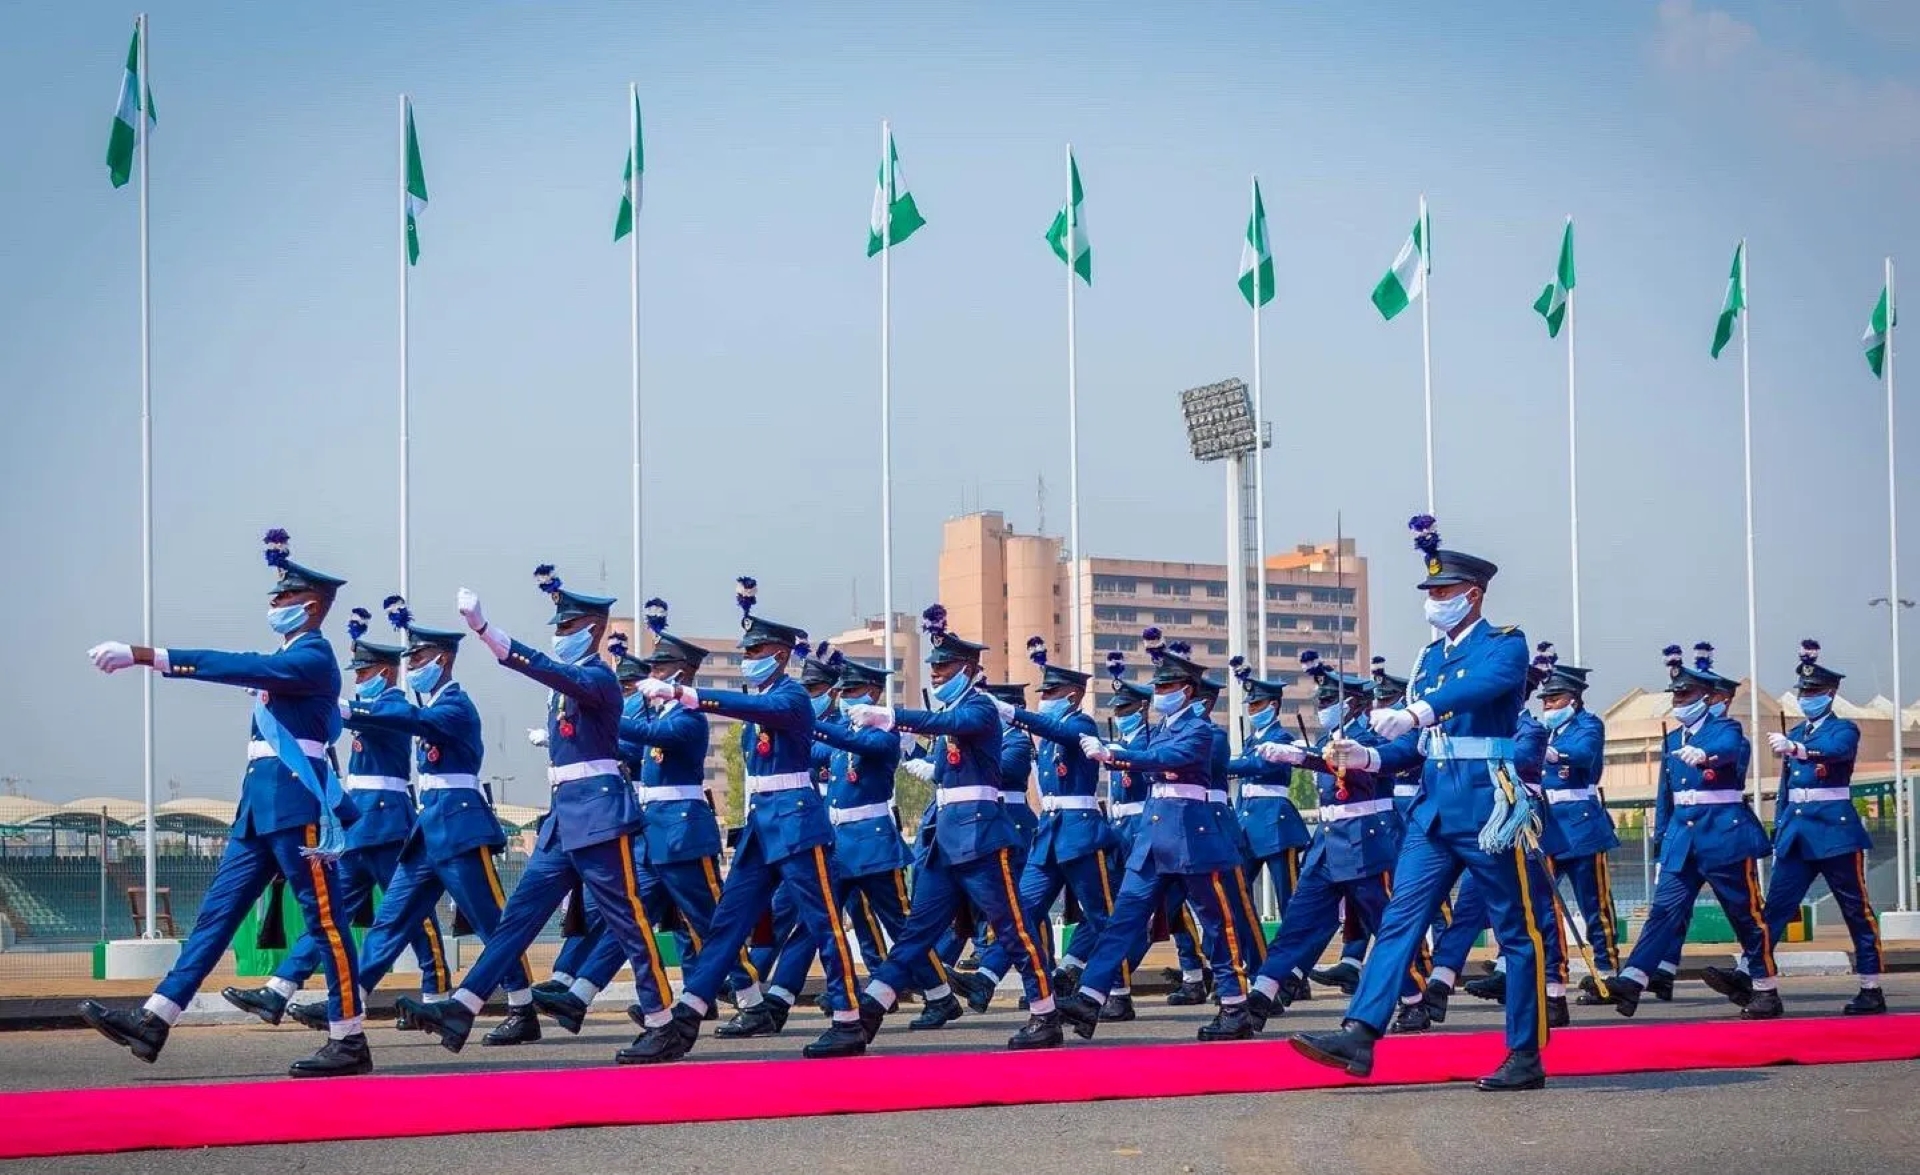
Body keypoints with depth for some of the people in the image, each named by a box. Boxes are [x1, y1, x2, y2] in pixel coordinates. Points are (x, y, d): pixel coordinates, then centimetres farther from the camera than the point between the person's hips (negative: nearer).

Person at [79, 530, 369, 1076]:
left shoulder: (313, 658, -12)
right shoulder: (288, 658, 19)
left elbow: (238, 667, -22)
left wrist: (146, 656, -26)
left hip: (295, 805, -10)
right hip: (260, 804, 10)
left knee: (325, 920, -5)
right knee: (217, 911, 5)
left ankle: (350, 1042, -1)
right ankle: (153, 1022, 2)